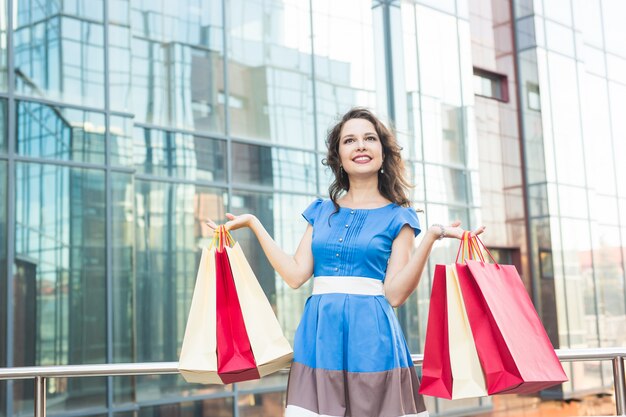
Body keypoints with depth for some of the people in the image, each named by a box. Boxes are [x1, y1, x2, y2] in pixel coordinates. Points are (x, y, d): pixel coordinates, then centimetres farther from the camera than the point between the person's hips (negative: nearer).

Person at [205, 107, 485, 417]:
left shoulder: (397, 217, 4)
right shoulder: (322, 211, 14)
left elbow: (394, 294, -6)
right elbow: (296, 275, 4)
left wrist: (430, 238, -15)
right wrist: (254, 224, 6)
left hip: (372, 336, -2)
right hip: (319, 335, 3)